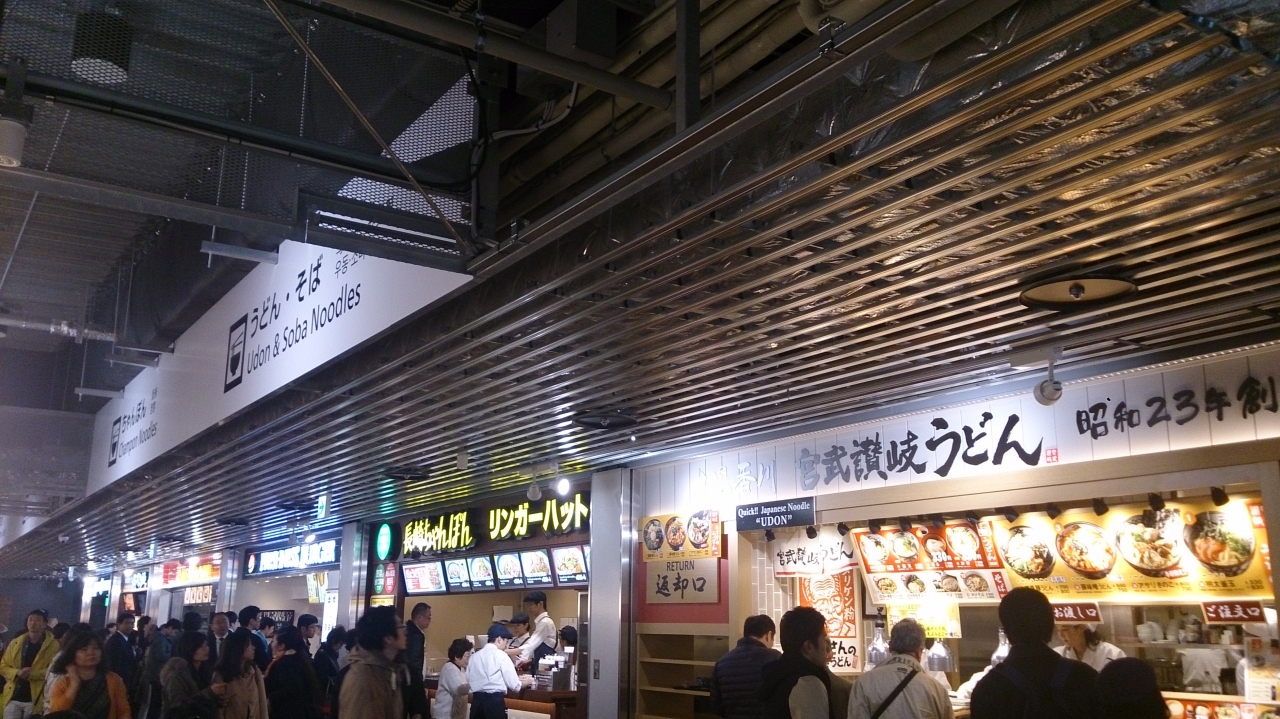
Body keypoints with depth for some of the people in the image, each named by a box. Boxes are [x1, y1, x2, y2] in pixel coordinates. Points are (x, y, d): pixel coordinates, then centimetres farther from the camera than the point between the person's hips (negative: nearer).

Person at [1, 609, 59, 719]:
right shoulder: (15, 643, 9)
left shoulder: (53, 645, -4)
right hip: (13, 697, 3)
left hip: (35, 699, -3)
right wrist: (17, 673, -10)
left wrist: (31, 674, -21)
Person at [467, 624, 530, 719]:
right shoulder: (501, 655, -4)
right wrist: (526, 682, 17)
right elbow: (513, 685, -5)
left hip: (477, 700, 6)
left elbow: (469, 681, 16)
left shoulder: (474, 656, 11)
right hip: (495, 701, -6)